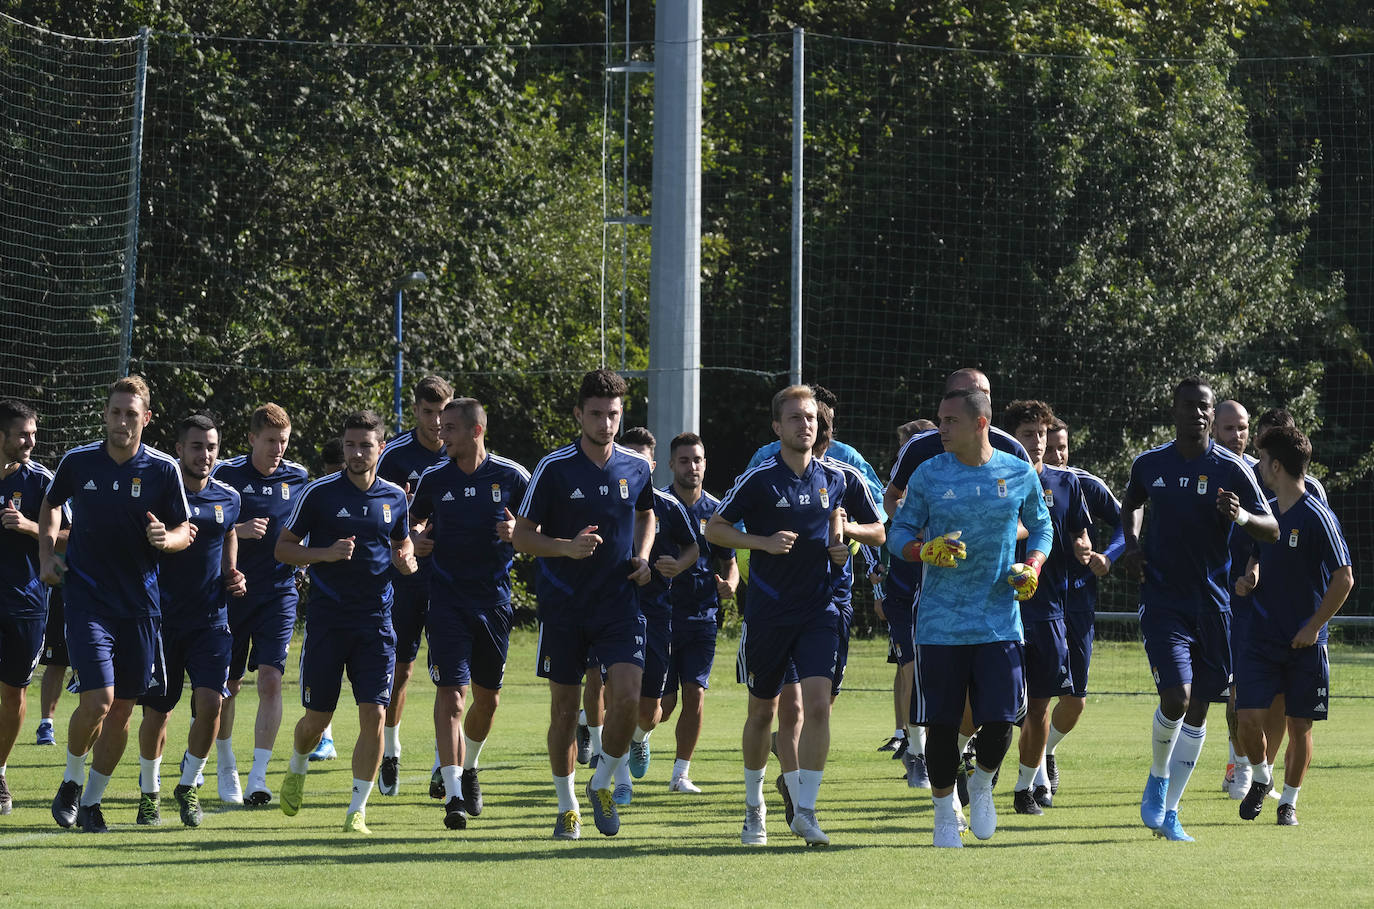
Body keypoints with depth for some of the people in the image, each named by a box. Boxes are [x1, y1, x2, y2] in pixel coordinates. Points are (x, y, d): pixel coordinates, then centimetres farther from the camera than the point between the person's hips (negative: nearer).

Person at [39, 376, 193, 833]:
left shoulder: (163, 470, -2)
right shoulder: (77, 462, -2)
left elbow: (185, 533, 4)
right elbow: (51, 503, 18)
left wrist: (165, 539, -18)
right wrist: (47, 552, 5)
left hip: (139, 603, 2)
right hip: (87, 599, -2)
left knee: (122, 708, 6)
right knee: (97, 701, -15)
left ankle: (92, 799, 22)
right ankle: (71, 782, 11)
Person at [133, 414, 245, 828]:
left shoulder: (228, 498, 3)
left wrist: (233, 577, 6)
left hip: (211, 619, 2)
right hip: (162, 618, -2)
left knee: (210, 703, -14)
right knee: (156, 712, 5)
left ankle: (189, 786, 7)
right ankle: (149, 793, 27)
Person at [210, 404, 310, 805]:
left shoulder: (298, 478, 4)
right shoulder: (225, 474, -3)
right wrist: (237, 530, -19)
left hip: (278, 591, 0)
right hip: (231, 591, 0)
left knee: (270, 679, -13)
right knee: (227, 684, 7)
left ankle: (258, 777, -13)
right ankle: (225, 766, 28)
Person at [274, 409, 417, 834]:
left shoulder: (395, 497, 6)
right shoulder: (319, 493, -3)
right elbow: (283, 548, 1)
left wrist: (408, 560, -1)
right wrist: (326, 554, -16)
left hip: (375, 620, 2)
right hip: (327, 619, -2)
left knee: (374, 713, -10)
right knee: (317, 717, 3)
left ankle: (357, 810, 0)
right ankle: (297, 769, 37)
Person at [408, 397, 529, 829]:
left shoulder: (512, 477, -3)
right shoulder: (434, 480, 1)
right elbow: (417, 518, 18)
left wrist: (516, 532, -16)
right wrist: (416, 537, -4)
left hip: (495, 598, 1)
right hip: (447, 598, -1)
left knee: (487, 697, 12)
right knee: (451, 693, -13)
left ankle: (468, 767, 39)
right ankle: (453, 794, -16)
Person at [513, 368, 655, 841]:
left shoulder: (637, 466, 3)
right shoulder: (554, 467, -8)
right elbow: (522, 535, -4)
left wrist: (642, 557, 6)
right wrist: (567, 547, -21)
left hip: (619, 602, 2)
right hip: (563, 604, -2)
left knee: (628, 695, -15)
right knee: (565, 707, 4)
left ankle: (602, 783, 8)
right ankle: (567, 806, 20)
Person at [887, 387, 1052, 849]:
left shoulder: (1020, 475, 2)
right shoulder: (928, 475, 0)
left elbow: (1041, 527, 16)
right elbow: (898, 534, 6)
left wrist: (1032, 567, -3)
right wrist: (927, 550, -15)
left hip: (999, 620, 0)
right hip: (940, 622, 0)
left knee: (1000, 720, -6)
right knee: (941, 724, 1)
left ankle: (982, 784, 25)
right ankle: (945, 810, 20)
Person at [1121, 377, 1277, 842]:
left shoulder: (1231, 469, -4)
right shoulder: (1149, 464, 2)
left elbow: (1272, 530, -3)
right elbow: (1132, 503, 25)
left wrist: (1242, 517, -24)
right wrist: (1132, 542, 7)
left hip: (1213, 602, 1)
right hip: (1163, 599, -1)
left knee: (1197, 709, 6)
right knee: (1176, 697, -18)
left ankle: (1168, 812, 18)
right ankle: (1158, 777, 11)